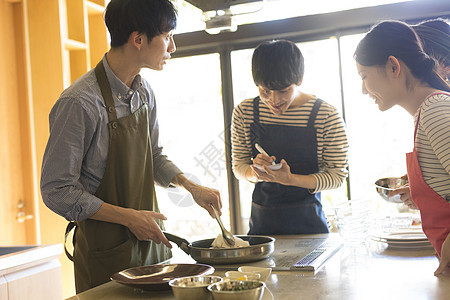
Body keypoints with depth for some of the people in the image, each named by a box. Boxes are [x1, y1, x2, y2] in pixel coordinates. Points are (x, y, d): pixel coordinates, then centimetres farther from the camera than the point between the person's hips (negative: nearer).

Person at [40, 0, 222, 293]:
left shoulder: (145, 92, 2)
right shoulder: (79, 103, -22)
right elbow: (57, 191, -19)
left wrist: (192, 186, 1)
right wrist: (129, 217, -18)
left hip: (151, 241, 7)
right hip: (107, 252, -7)